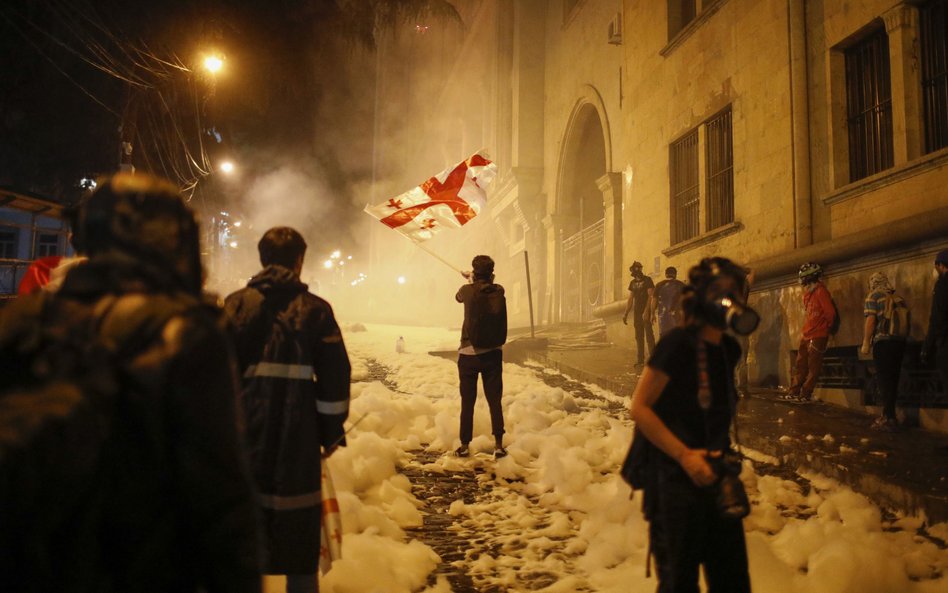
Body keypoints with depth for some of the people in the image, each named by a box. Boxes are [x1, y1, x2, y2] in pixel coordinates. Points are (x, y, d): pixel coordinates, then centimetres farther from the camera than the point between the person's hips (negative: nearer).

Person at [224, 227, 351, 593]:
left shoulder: (235, 305, 2)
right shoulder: (314, 309, -2)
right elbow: (335, 376, -3)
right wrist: (332, 430, 6)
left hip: (243, 434, 2)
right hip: (297, 439, -1)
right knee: (299, 529, 8)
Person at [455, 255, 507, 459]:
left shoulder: (468, 291, -8)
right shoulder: (499, 291, -2)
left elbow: (458, 297, 16)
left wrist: (470, 280, 33)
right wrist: (479, 280, 40)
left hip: (469, 353, -2)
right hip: (493, 353, 2)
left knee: (467, 402, 7)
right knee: (495, 401, 7)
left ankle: (465, 445, 13)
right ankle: (499, 445, 4)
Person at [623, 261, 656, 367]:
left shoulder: (647, 280, -4)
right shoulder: (633, 283, 15)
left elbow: (650, 296, -12)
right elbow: (630, 299, 17)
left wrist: (647, 311, -22)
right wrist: (625, 314, 12)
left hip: (646, 312, -6)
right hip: (637, 312, 6)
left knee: (649, 335, -9)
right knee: (639, 337, 6)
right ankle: (640, 360, 9)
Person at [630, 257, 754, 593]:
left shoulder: (729, 350, 6)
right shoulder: (678, 344, -16)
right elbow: (639, 408, -16)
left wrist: (723, 457, 11)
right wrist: (684, 455, -20)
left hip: (715, 479, 7)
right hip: (675, 481, -7)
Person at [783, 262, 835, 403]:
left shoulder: (821, 291, -13)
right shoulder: (807, 292, 14)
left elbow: (830, 313, -15)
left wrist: (826, 327, -1)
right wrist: (805, 331, 15)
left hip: (818, 337, -9)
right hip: (806, 336, 9)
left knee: (813, 368, -3)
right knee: (801, 366, 10)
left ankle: (805, 395, -2)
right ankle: (794, 392, 15)